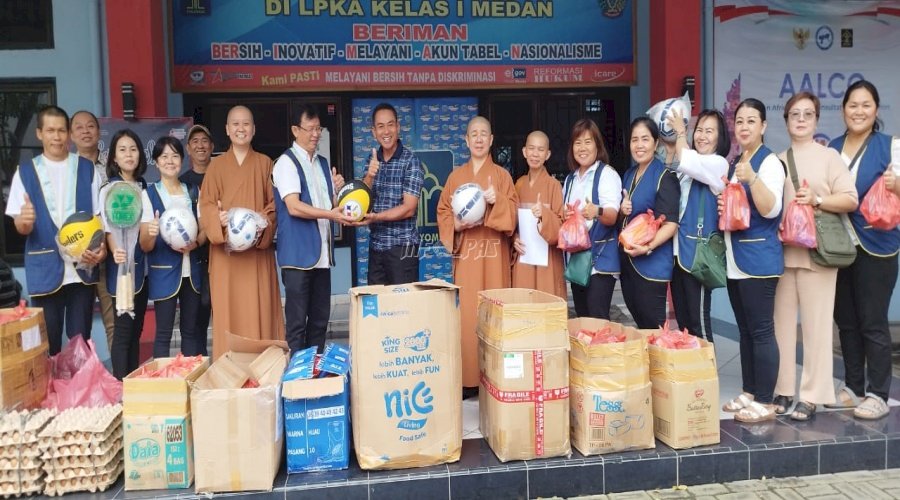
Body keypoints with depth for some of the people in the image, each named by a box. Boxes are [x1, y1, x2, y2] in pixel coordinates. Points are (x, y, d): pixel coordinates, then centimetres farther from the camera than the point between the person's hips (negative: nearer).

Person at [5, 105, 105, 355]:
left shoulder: (87, 169, 5)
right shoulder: (25, 172, 4)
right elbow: (21, 228, 2)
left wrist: (102, 247, -13)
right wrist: (25, 222, -22)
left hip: (82, 268, 0)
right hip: (45, 271, 0)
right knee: (48, 343, 6)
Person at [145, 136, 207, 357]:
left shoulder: (193, 192, 9)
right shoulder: (149, 194, -3)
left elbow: (204, 229, 10)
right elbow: (146, 246, -6)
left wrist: (195, 243, -12)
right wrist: (151, 234, -29)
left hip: (191, 270, 4)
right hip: (164, 271, -4)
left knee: (191, 329, 12)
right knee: (163, 331, 0)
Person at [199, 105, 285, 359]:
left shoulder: (265, 163, 10)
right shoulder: (216, 165, 9)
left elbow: (274, 205, 7)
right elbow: (205, 206, 3)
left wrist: (264, 224, -14)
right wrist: (219, 219, -19)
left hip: (258, 250, 0)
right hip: (225, 252, 0)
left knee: (260, 311, -1)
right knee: (228, 312, -1)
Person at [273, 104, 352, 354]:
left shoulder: (323, 163, 16)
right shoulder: (287, 162, -6)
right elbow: (294, 207, -17)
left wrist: (337, 190, 0)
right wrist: (330, 215, -25)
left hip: (322, 251, 7)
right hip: (298, 253, -7)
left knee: (320, 317, 11)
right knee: (297, 319, -2)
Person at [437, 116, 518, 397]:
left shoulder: (502, 175, 6)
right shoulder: (455, 176, 12)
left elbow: (513, 214, 1)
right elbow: (442, 212, 11)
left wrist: (497, 201, -18)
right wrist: (456, 225, -8)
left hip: (493, 253, -1)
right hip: (464, 253, 2)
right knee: (466, 314, -1)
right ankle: (467, 378, 6)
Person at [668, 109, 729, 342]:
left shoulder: (718, 164, -8)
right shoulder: (690, 164, 16)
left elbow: (685, 162, -24)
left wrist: (680, 132, -11)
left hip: (698, 253, -8)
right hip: (679, 250, 8)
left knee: (697, 322, -3)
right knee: (682, 320, 13)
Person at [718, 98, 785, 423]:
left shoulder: (769, 162, -9)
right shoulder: (733, 164, 15)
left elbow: (771, 210, -21)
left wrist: (752, 179, -35)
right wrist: (722, 208, 4)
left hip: (759, 258, -8)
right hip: (734, 257, 8)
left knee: (761, 331, -5)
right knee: (745, 330, 13)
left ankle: (765, 402, 2)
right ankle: (749, 393, 22)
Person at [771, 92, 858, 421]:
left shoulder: (829, 156, 4)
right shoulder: (776, 161, 14)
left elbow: (850, 200, -2)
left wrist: (817, 200, -16)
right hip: (780, 249, 3)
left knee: (815, 324, -3)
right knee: (781, 323, 5)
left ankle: (811, 396, 4)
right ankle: (781, 390, 14)